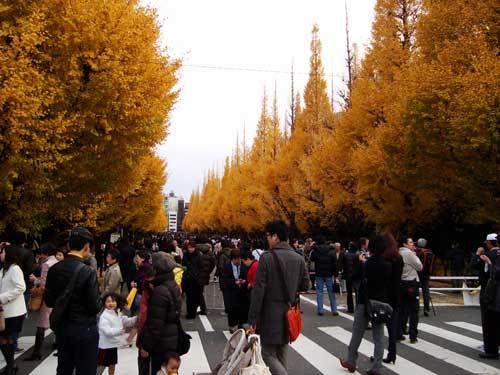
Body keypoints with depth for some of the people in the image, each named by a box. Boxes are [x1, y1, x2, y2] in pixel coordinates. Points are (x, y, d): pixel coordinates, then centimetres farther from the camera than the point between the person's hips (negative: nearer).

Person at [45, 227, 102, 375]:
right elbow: (96, 307, -17)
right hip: (84, 329, -6)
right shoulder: (88, 271, -20)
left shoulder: (54, 269, -4)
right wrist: (98, 297, 2)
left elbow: (49, 302, 5)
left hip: (62, 328, 6)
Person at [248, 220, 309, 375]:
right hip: (289, 313, 5)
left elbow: (258, 290, -16)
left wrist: (252, 318, -11)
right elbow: (305, 286, 7)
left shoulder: (267, 257, -16)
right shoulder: (299, 258, -1)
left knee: (268, 355, 4)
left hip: (271, 314, -5)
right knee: (281, 355, 19)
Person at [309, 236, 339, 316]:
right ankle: (334, 310, 9)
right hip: (329, 274, 1)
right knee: (331, 292, 8)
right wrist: (335, 273, 3)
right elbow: (335, 263, -3)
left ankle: (320, 310, 3)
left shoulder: (315, 251, -7)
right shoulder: (331, 251, -4)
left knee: (319, 292, 5)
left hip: (319, 275, -1)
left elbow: (311, 259, 11)